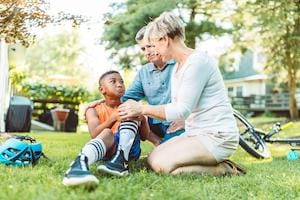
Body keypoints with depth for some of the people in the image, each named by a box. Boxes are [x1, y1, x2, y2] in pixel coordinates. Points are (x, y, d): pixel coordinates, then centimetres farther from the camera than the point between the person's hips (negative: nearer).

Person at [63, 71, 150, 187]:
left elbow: (144, 136, 10)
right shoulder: (94, 110, 8)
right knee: (107, 133, -35)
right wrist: (114, 118, -24)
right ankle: (80, 163, -67)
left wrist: (143, 119, -12)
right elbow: (94, 134, -11)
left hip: (129, 148, 2)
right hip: (108, 150, -2)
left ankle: (120, 161, -33)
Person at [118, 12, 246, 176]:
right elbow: (175, 109, 14)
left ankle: (223, 170, -7)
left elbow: (182, 110, -21)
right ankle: (217, 163, 5)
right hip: (197, 133, 10)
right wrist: (140, 113, 6)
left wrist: (143, 109, -16)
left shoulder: (197, 61, -16)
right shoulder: (177, 67, 14)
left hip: (217, 137, -10)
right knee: (153, 159, 1)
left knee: (162, 165, -21)